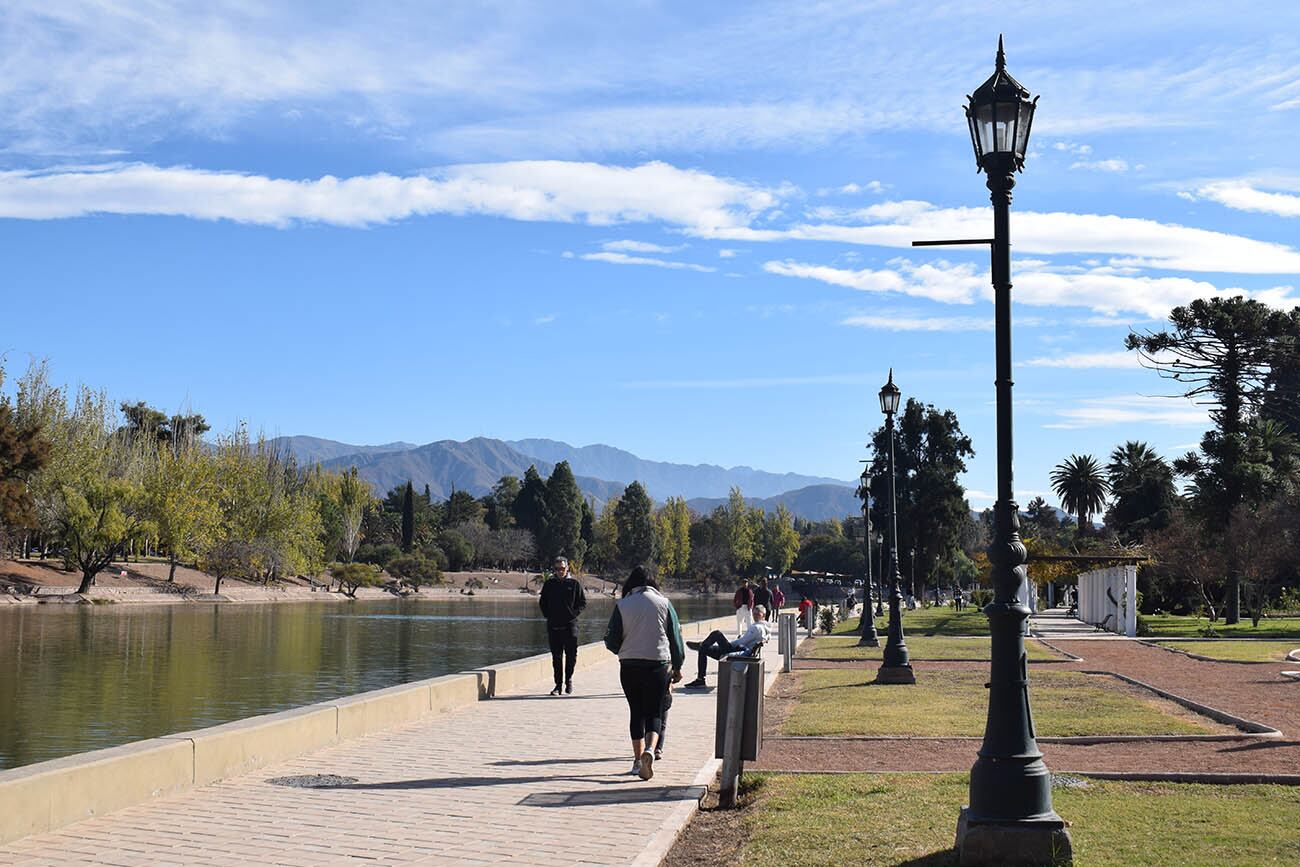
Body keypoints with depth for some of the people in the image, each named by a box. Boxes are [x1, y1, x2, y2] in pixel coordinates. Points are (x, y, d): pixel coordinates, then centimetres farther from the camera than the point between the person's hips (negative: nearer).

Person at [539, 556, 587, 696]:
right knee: (556, 656, 3)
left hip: (570, 625, -2)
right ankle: (558, 684, 7)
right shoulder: (549, 584, 9)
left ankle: (569, 679, 19)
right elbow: (542, 602, 18)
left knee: (571, 654, -1)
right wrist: (547, 615, 6)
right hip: (553, 625, 2)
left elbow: (583, 602, 6)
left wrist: (574, 614, -5)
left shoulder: (574, 583, 3)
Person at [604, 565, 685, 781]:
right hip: (659, 664, -1)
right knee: (655, 712, 3)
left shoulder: (622, 605, 0)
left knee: (636, 712, 12)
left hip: (629, 666, 1)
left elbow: (612, 641, 1)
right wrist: (677, 667, 15)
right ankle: (650, 750, -22)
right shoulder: (663, 603, 2)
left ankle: (638, 759, 13)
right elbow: (675, 637, 5)